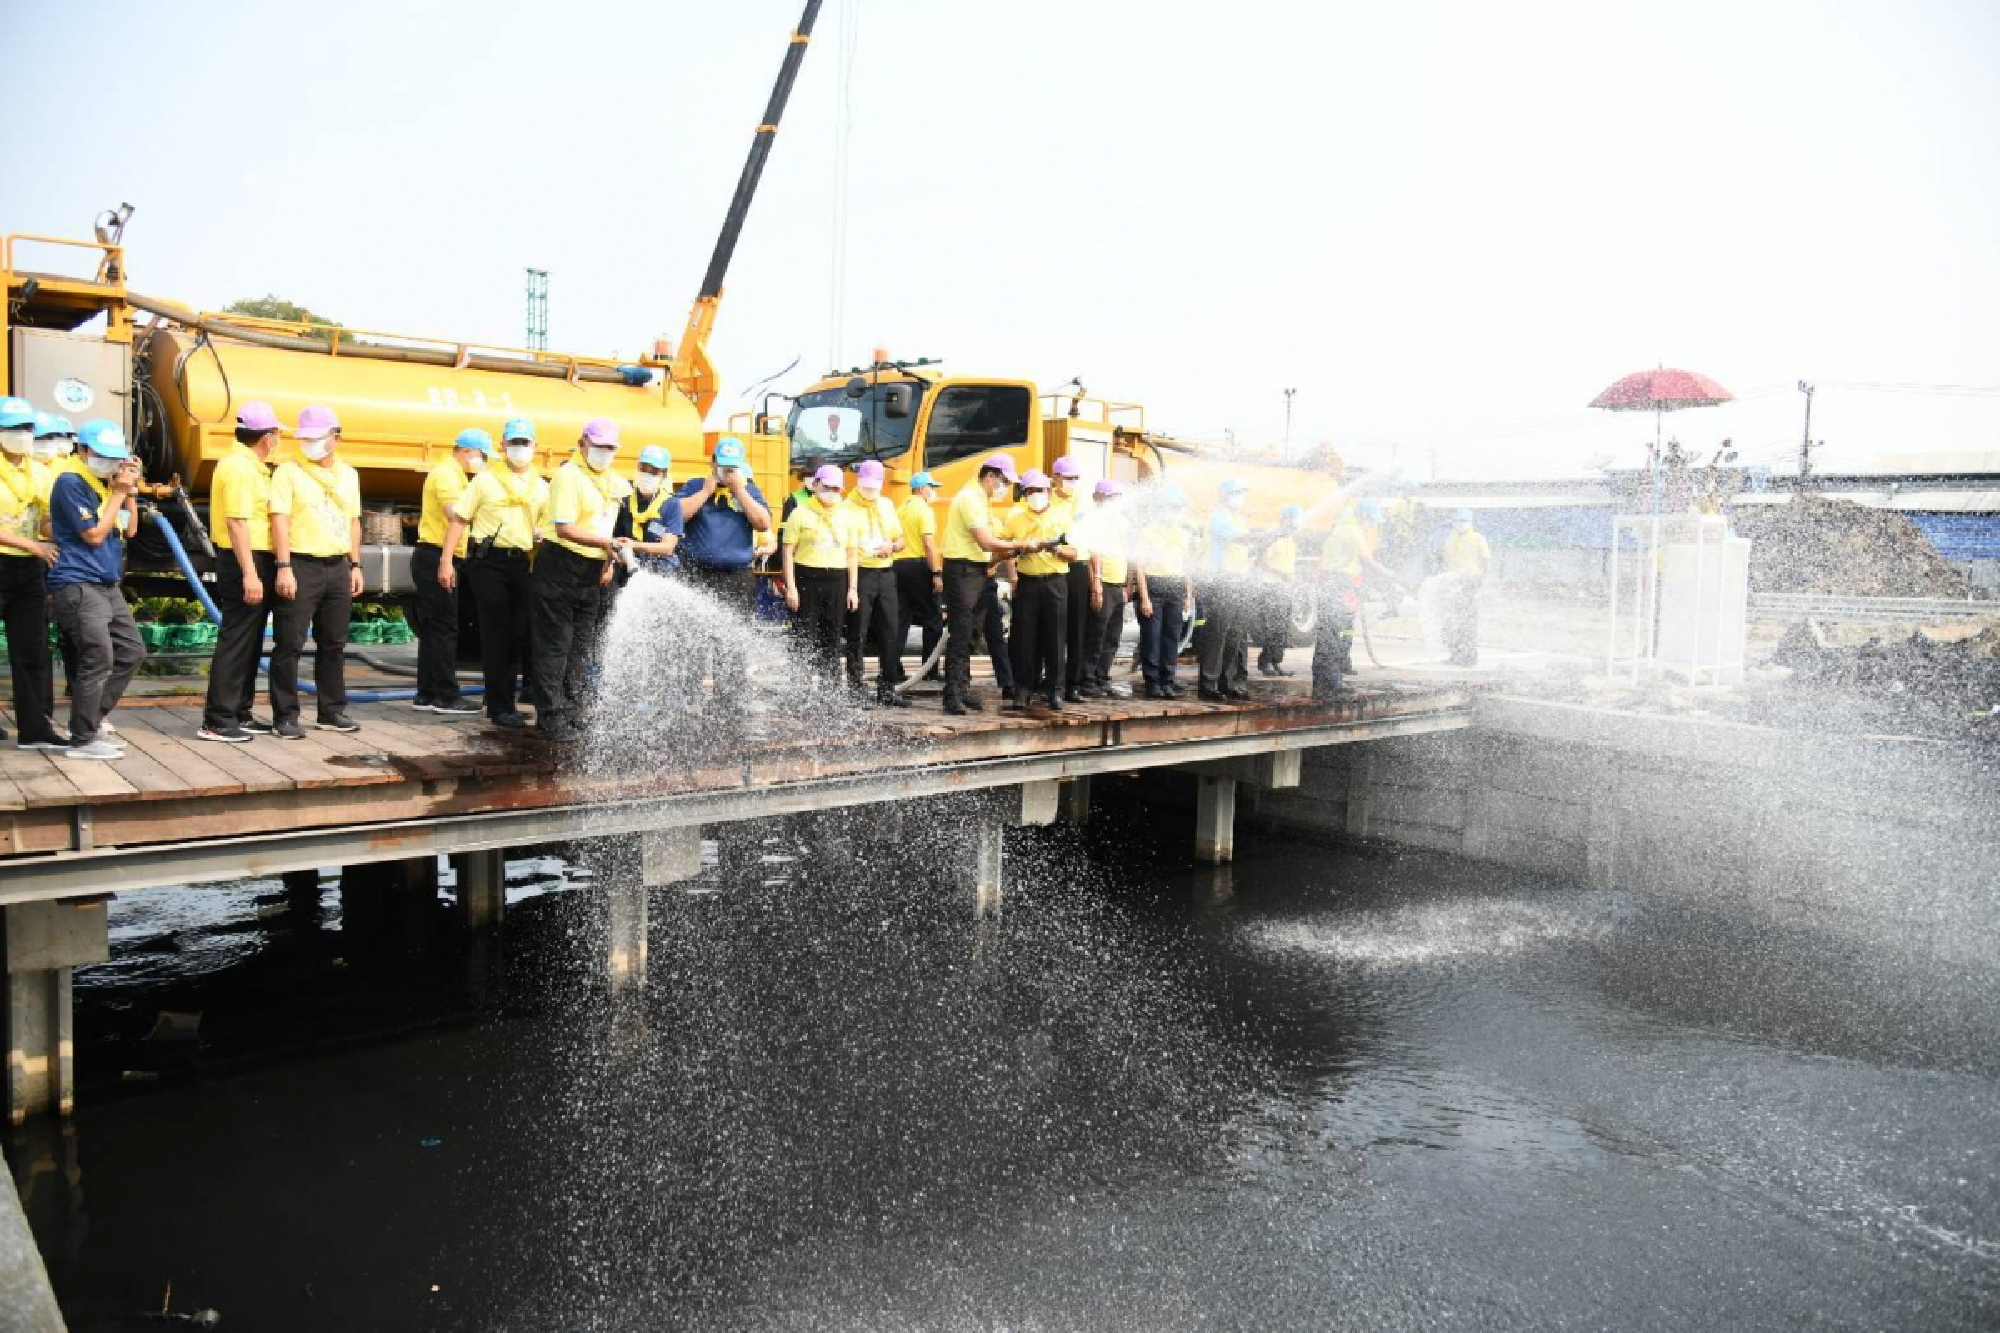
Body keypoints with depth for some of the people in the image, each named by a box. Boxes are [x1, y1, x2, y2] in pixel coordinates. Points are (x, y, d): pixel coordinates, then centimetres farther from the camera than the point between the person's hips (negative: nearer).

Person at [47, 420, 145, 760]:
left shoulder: (106, 483, 14)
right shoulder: (71, 483, -10)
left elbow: (130, 529, 16)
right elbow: (94, 535, -14)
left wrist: (130, 490, 5)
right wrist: (119, 493, -9)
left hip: (107, 585, 9)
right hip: (78, 585, -9)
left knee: (132, 653, 11)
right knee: (98, 659, -14)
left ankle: (88, 722, 18)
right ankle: (81, 741, -7)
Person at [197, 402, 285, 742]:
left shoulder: (249, 465, 16)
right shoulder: (239, 467, -15)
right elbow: (237, 523, -22)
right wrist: (249, 574, -26)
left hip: (256, 562, 10)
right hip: (245, 562, -10)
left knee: (250, 641, 15)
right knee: (235, 641, -8)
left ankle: (240, 713, 23)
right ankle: (217, 721, -4)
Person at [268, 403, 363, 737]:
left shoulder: (349, 475, 13)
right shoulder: (288, 471, -4)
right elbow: (280, 519, -10)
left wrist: (355, 565, 13)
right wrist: (284, 568, -17)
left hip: (338, 568, 5)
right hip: (301, 566, -5)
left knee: (334, 644, 12)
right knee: (289, 645, -2)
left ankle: (331, 711, 21)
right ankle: (285, 716, 4)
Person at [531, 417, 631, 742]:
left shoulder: (613, 481, 12)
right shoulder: (568, 475, -13)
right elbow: (565, 529, -22)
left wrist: (609, 561, 12)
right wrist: (606, 543, -30)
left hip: (592, 573, 8)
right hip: (558, 569, -8)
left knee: (583, 648, 12)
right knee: (554, 647, -3)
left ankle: (573, 713, 21)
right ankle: (553, 718, 2)